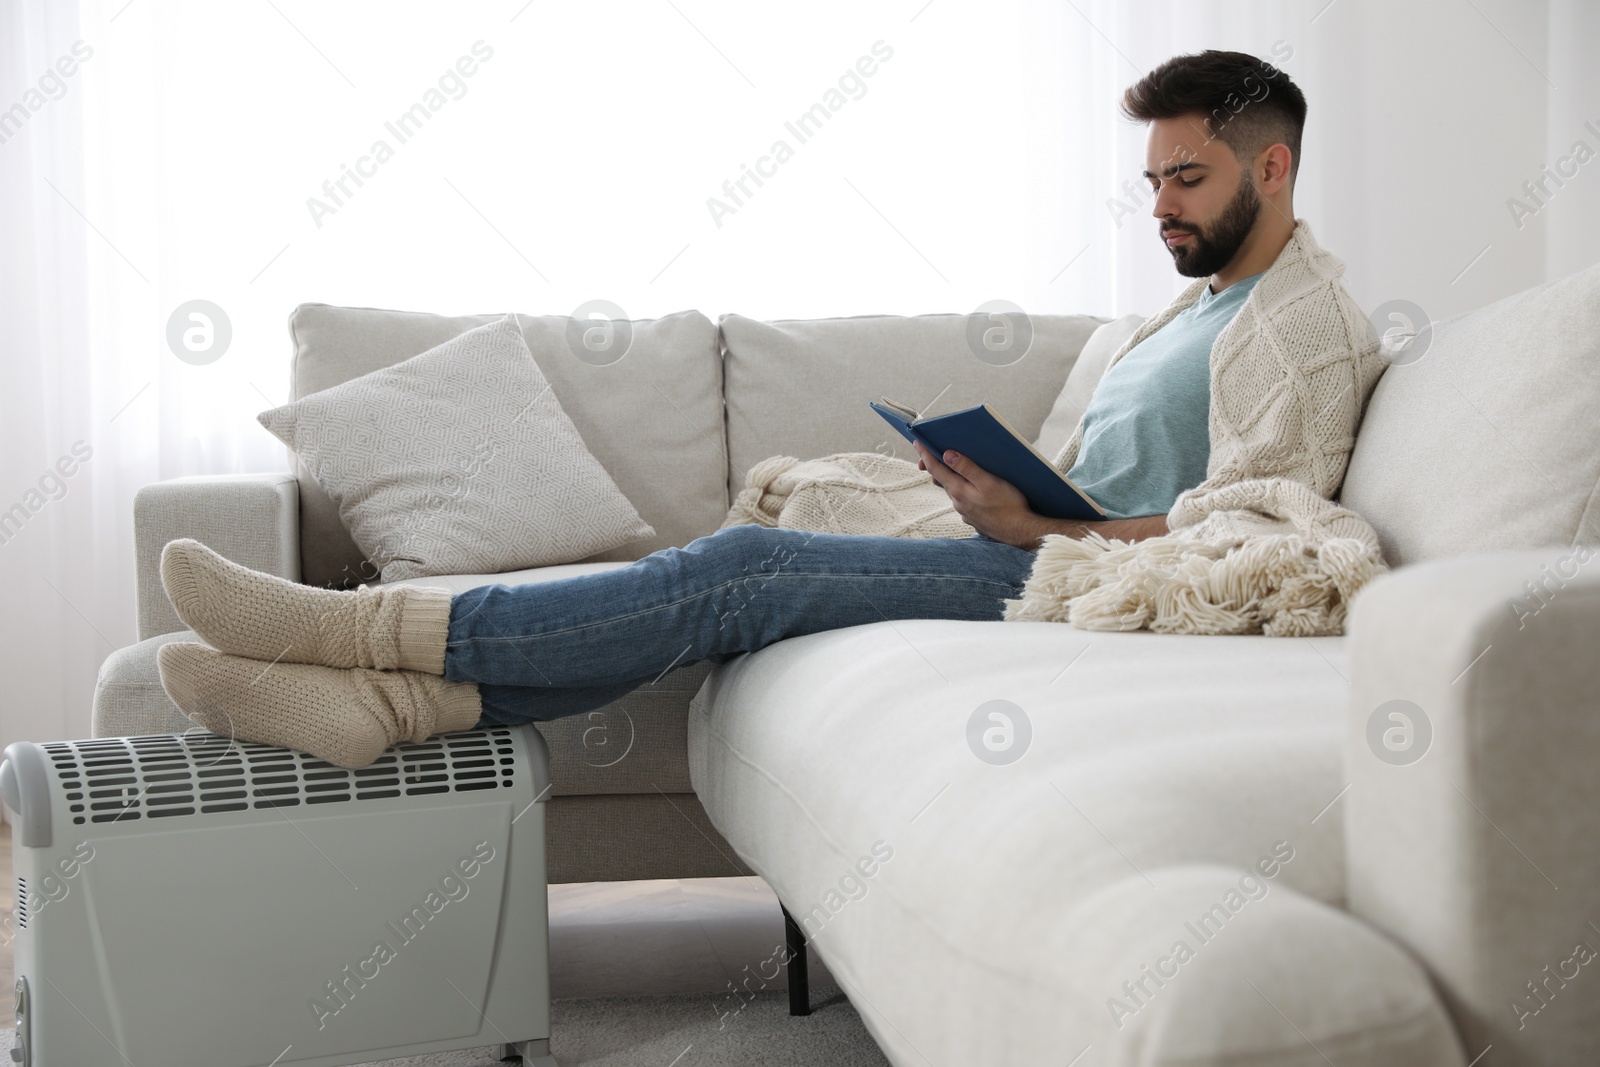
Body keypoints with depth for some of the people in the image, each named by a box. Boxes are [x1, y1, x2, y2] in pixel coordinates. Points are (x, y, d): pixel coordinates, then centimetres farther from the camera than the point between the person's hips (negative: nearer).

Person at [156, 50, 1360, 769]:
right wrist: (996, 480, 2)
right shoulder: (1198, 303, 26)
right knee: (739, 572, -10)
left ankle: (367, 625, -20)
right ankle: (392, 696, -21)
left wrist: (1032, 527, -19)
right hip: (1047, 558, 9)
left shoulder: (1302, 323, -4)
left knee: (746, 571, -20)